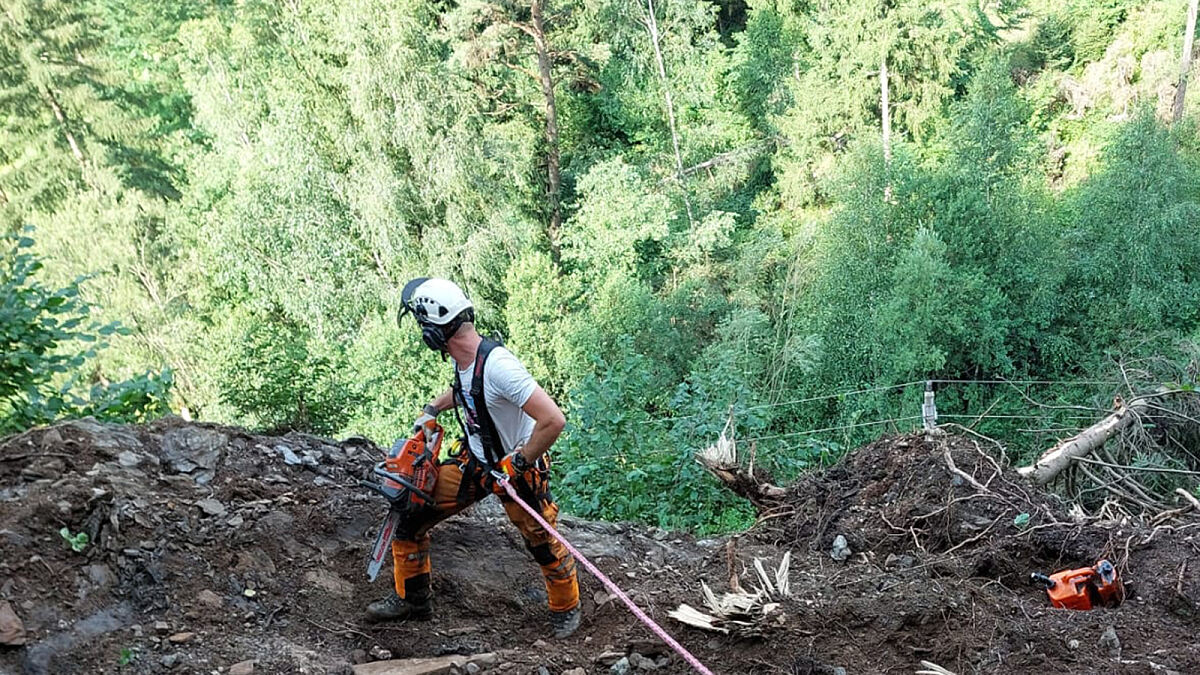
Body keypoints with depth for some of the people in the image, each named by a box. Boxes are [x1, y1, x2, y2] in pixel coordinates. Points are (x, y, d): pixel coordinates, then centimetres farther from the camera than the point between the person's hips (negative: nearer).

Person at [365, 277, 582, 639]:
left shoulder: (497, 364, -33)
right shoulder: (463, 358, -7)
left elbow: (553, 421, -36)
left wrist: (517, 464, -25)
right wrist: (433, 408, 12)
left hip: (516, 469, -7)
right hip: (474, 461, 8)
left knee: (545, 545, 6)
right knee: (408, 514, 3)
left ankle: (566, 607, 37)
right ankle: (413, 598, 23)